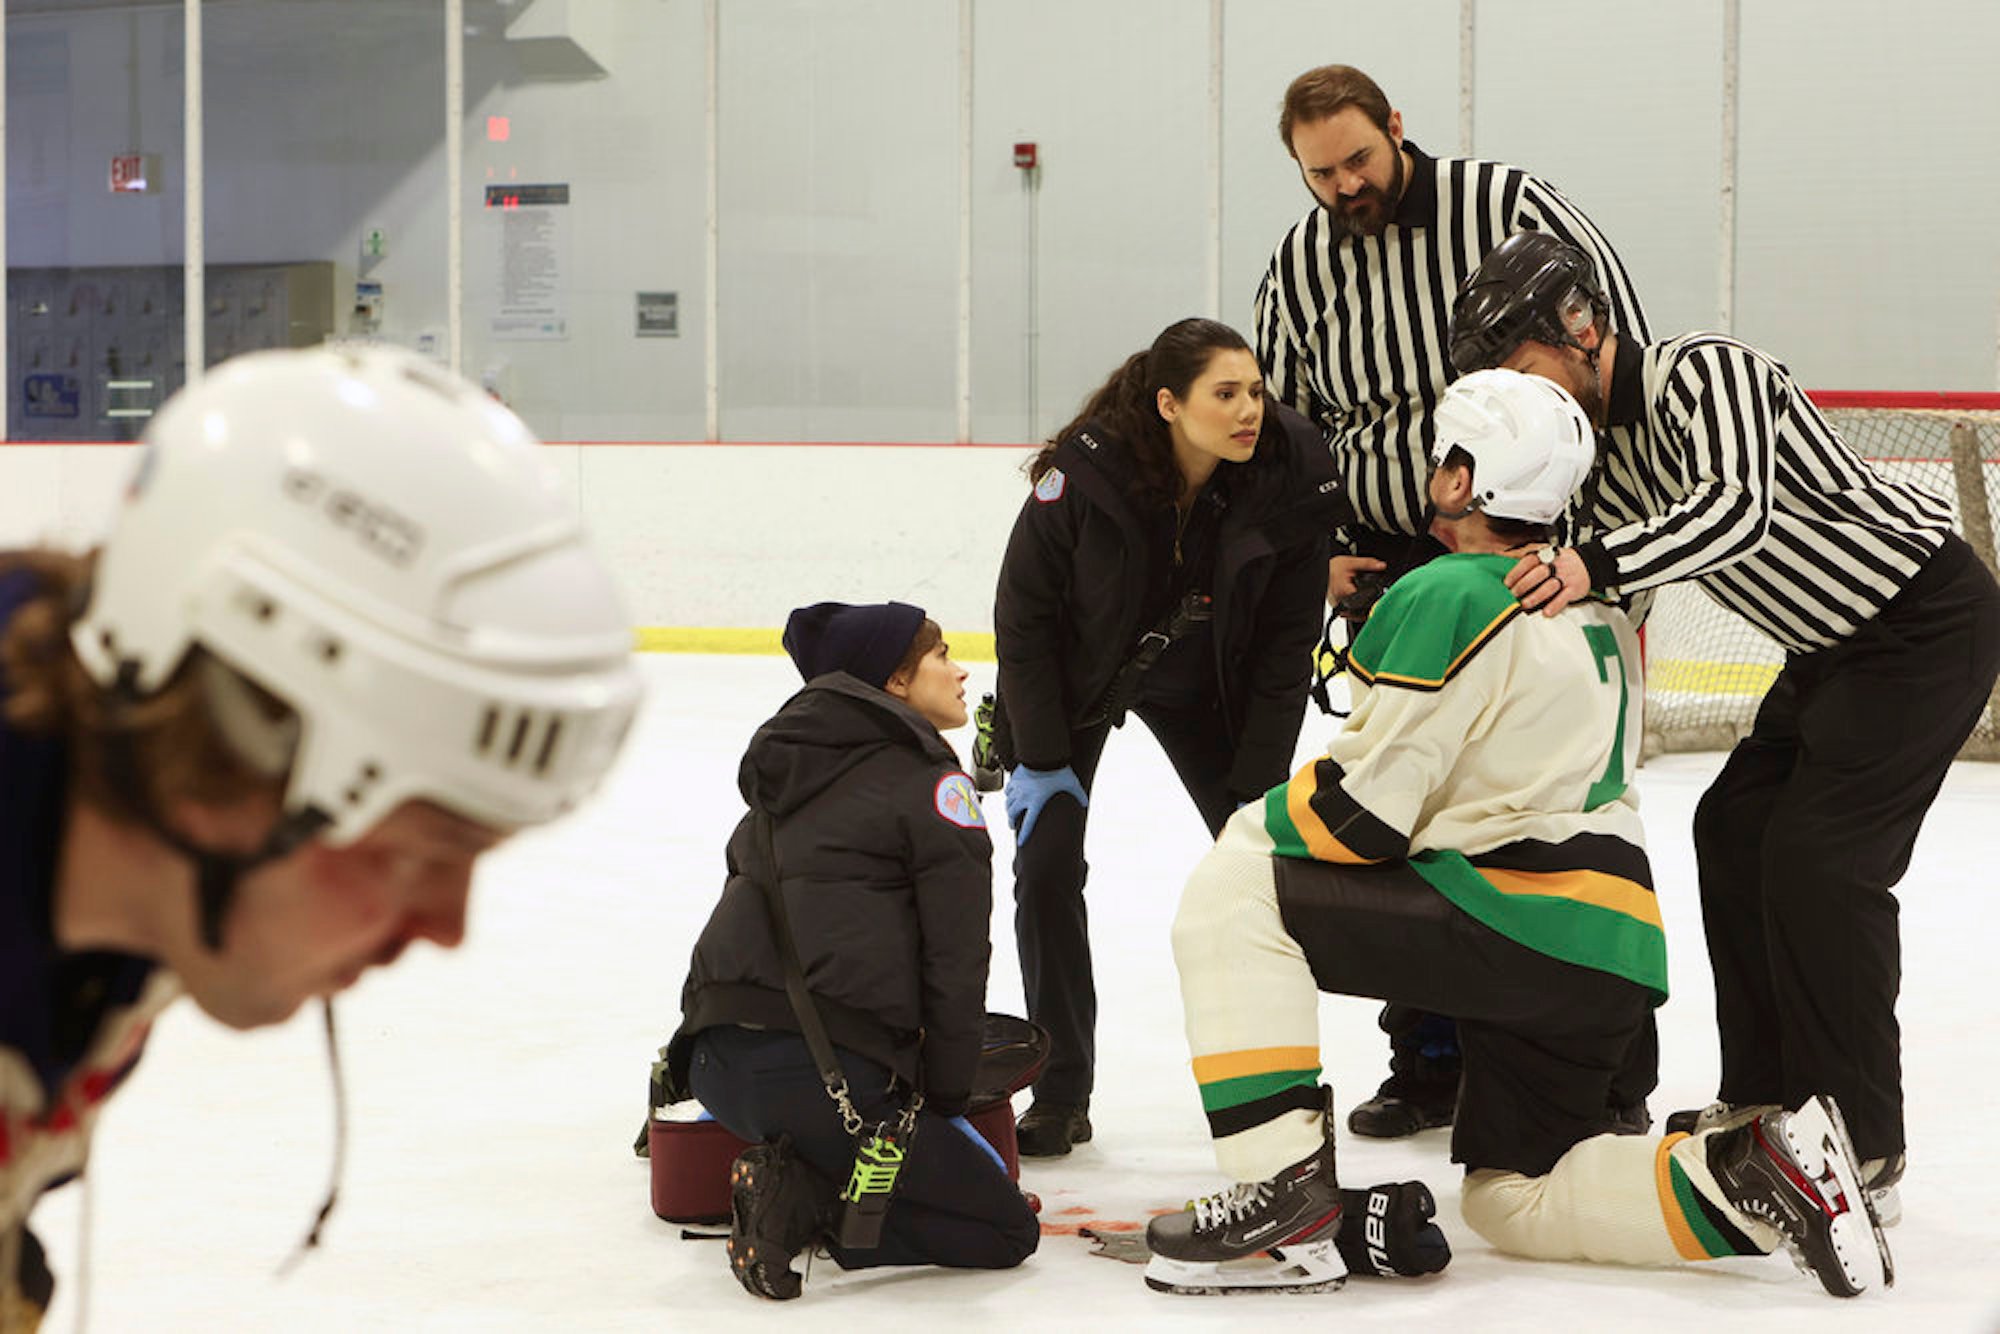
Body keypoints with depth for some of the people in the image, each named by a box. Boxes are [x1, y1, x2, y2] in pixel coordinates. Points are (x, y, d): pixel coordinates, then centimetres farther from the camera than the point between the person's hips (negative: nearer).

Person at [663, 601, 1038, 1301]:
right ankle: (809, 1204, -13)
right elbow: (956, 960, -3)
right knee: (1005, 1229, 3)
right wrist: (944, 1098, 7)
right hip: (831, 1071, -7)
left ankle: (792, 1179, 3)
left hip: (718, 1062, 8)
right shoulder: (931, 782, 1)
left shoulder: (788, 771, 24)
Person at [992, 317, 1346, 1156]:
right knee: (1046, 861, -10)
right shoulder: (1086, 470, -32)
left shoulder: (1292, 477, -25)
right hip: (1075, 678, -2)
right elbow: (1023, 613, -19)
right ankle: (1061, 1099, 0)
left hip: (1202, 686, 2)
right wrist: (1039, 759, -18)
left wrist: (1259, 786, -15)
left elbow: (1285, 644, -15)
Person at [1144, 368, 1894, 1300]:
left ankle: (1288, 1201, -13)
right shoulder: (1593, 605, 18)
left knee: (1230, 894, -7)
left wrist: (1254, 826, 7)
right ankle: (1747, 1173, 2)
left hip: (1521, 924, -9)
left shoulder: (1446, 596, -10)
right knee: (1512, 1202, 20)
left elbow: (1363, 810, -10)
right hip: (1612, 953, 9)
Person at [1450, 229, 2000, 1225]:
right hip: (1833, 645, 10)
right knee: (1735, 827, 11)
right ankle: (1764, 1103, 21)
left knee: (1816, 861, -16)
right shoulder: (1597, 443, 5)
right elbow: (1598, 603, 11)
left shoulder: (1704, 371, -23)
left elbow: (1739, 507, -40)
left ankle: (1865, 1151, -10)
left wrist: (1598, 566, -48)